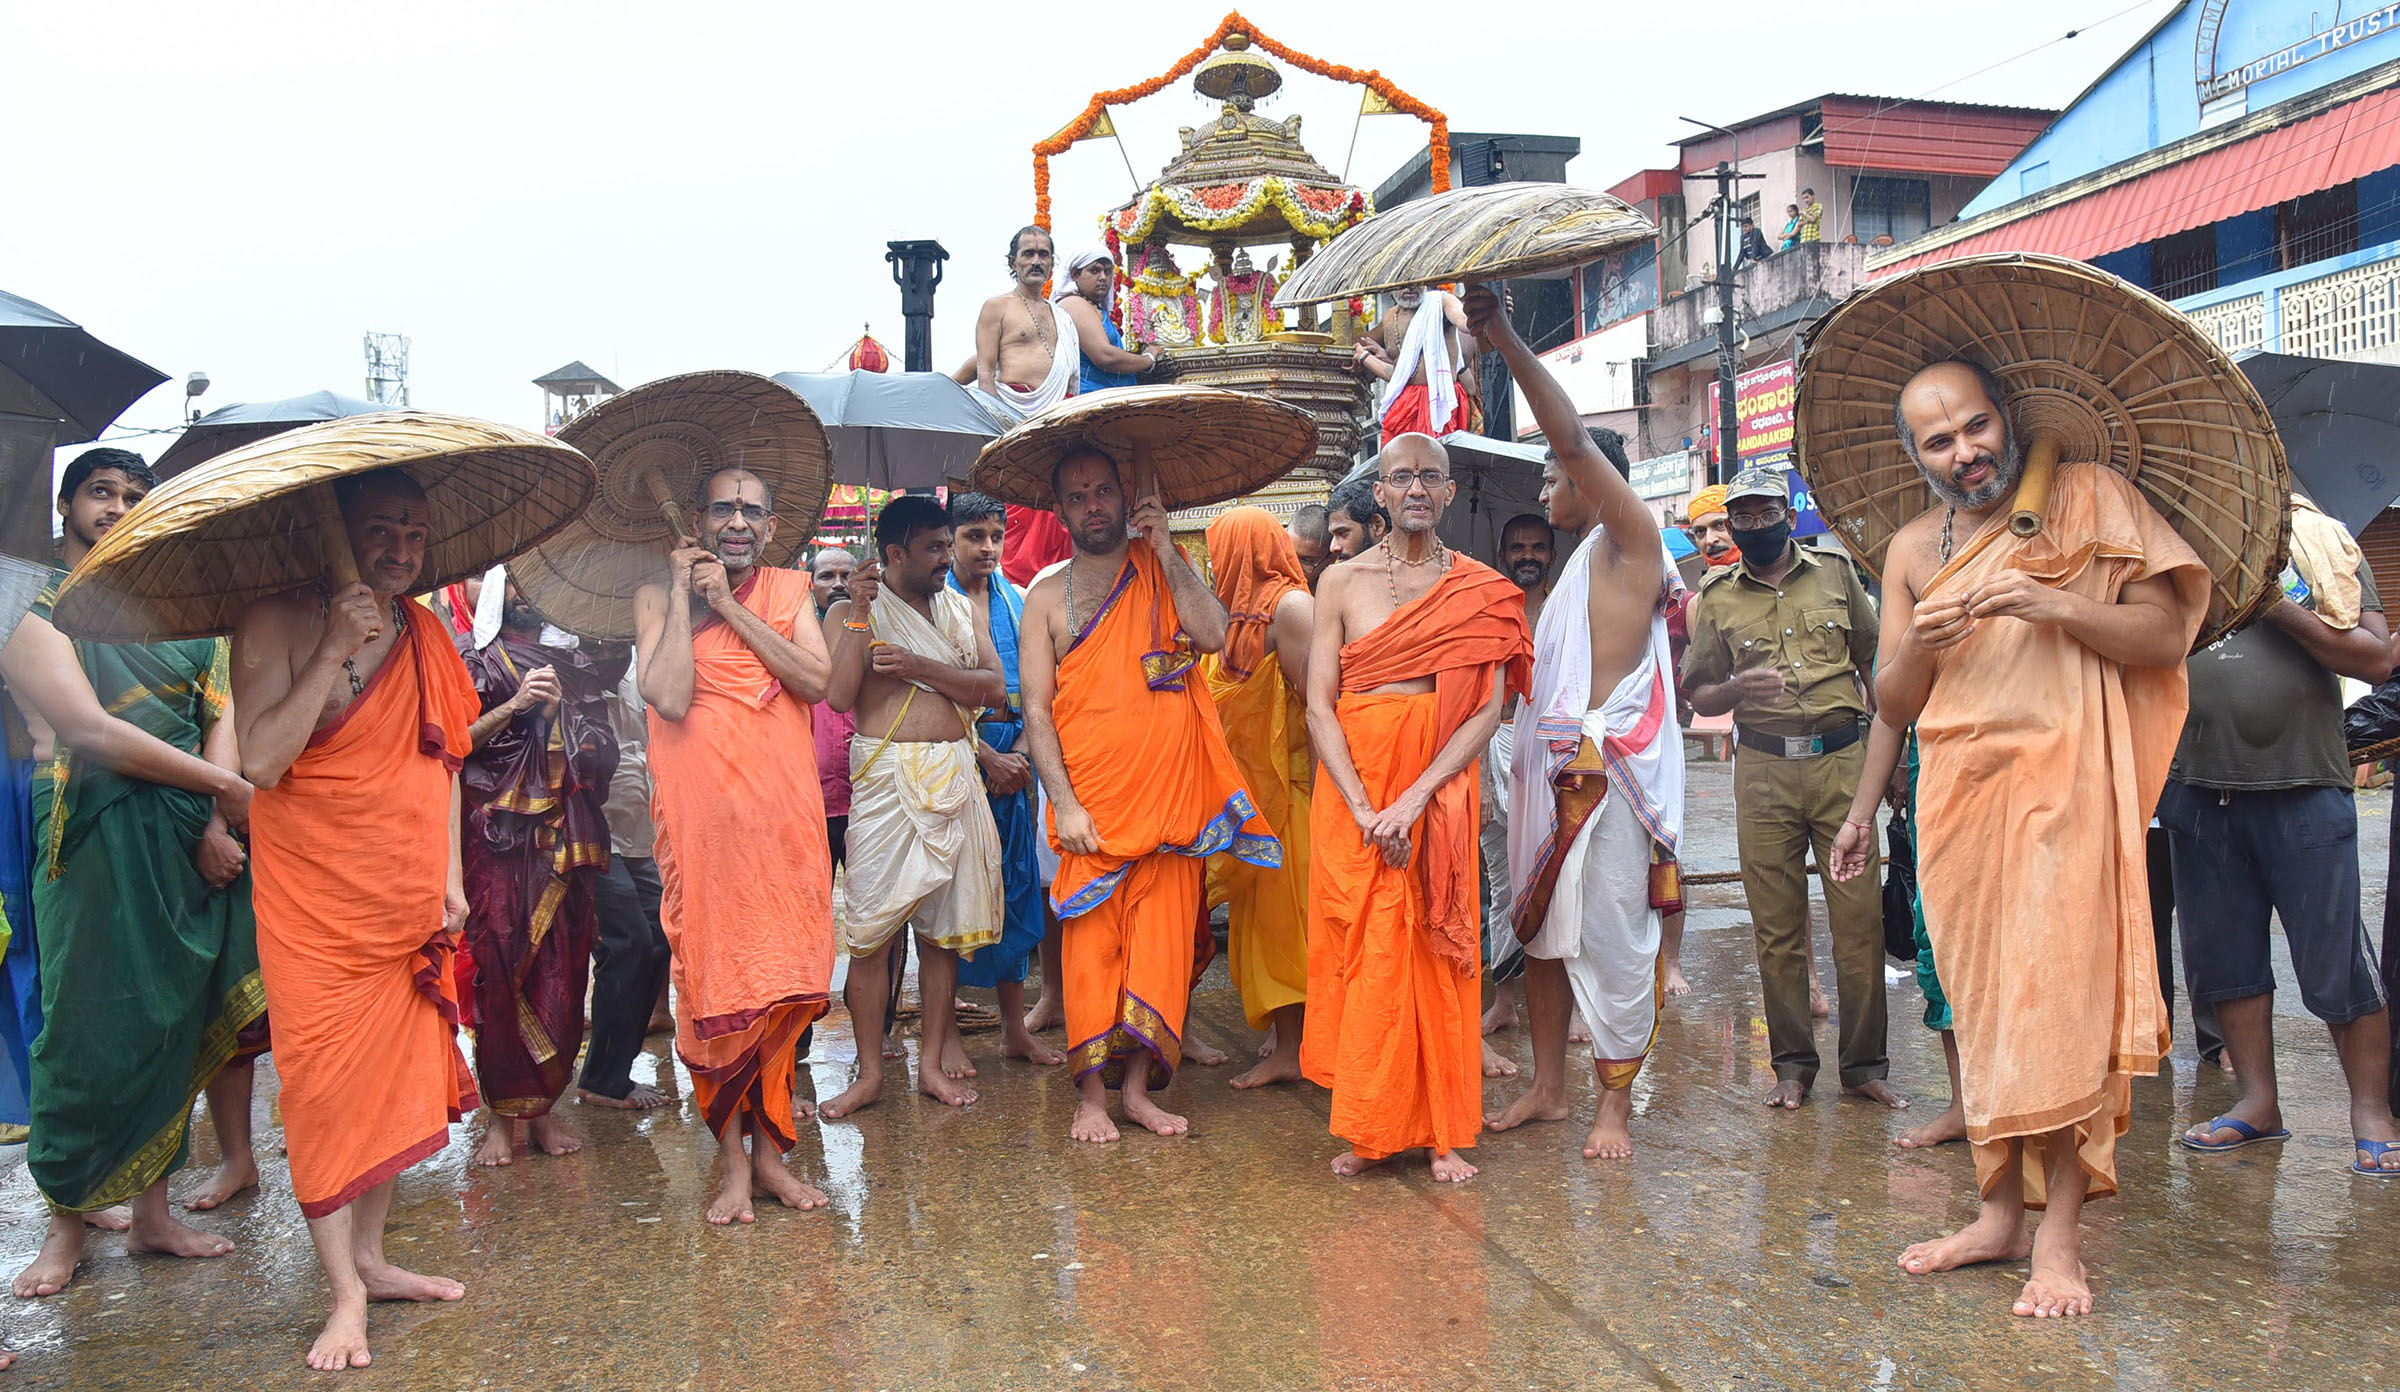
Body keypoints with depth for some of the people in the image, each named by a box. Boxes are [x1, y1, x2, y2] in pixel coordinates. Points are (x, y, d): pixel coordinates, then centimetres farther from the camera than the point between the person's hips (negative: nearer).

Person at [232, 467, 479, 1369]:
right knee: (327, 1084, -4)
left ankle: (371, 1256, 24)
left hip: (409, 904, 5)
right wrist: (334, 652, -25)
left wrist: (449, 875, 10)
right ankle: (345, 1294, 5)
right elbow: (260, 762, -21)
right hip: (314, 905, -5)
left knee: (397, 1076, 10)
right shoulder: (276, 624, -9)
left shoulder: (425, 634, 8)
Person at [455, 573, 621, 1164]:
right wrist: (514, 706, -13)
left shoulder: (575, 654, 17)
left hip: (563, 830, 3)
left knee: (562, 966, 0)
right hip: (496, 830, -3)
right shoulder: (473, 656, 8)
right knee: (499, 964, -7)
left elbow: (597, 751, 23)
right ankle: (505, 1115, 1)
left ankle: (543, 1108, 9)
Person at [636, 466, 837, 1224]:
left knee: (782, 980, 6)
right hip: (702, 813, -2)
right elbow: (669, 697, -13)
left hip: (784, 812, 2)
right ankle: (732, 1160, 10)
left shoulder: (791, 590, 10)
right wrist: (683, 593, -8)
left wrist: (728, 604, -9)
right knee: (711, 980, -1)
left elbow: (815, 681, -7)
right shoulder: (657, 598, 2)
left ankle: (768, 1148, 19)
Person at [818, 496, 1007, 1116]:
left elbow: (994, 688, 1)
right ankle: (870, 1072, 5)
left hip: (955, 777, 4)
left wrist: (918, 665, -10)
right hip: (885, 777, -4)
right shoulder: (849, 612, 2)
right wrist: (861, 613, -15)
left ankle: (933, 1061, 17)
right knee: (871, 927, -5)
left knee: (943, 922, 7)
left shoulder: (959, 610, 13)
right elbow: (838, 695, -13)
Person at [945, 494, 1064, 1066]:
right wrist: (988, 757, -14)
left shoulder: (1016, 602, 13)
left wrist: (1019, 753, -5)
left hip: (1012, 756, 5)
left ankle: (1015, 1028, 13)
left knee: (1014, 885, 6)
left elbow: (1032, 690, 11)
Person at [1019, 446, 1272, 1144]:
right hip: (1091, 802, -1)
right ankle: (1092, 1094, 10)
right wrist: (1064, 804, -9)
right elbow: (1036, 710, 1)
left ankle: (1138, 1088, 15)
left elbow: (1213, 636, -9)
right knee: (1092, 944, 0)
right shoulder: (1048, 595, 7)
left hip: (1170, 793, 1)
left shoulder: (1163, 570, 10)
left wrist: (1164, 546, -8)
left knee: (1161, 942, 3)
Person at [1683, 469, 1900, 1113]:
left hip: (1842, 760, 0)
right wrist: (1737, 689, -14)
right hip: (1763, 770, 0)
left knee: (1860, 916, -3)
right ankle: (1793, 1064, 13)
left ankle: (1865, 1064, 8)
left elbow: (1874, 661, 16)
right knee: (1776, 926, 2)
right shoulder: (1717, 597, 9)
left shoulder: (1835, 573, 10)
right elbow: (1698, 696, 8)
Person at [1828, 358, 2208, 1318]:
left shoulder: (2087, 501, 2)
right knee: (1979, 1006, 6)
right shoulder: (1910, 550, 14)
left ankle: (2059, 1235, -3)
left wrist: (2052, 605, -17)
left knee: (2058, 1000, -10)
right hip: (1954, 796, 4)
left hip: (2060, 786, -4)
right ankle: (2000, 1211, 16)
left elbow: (2169, 632, -5)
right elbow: (1892, 703, 17)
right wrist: (1917, 644, -4)